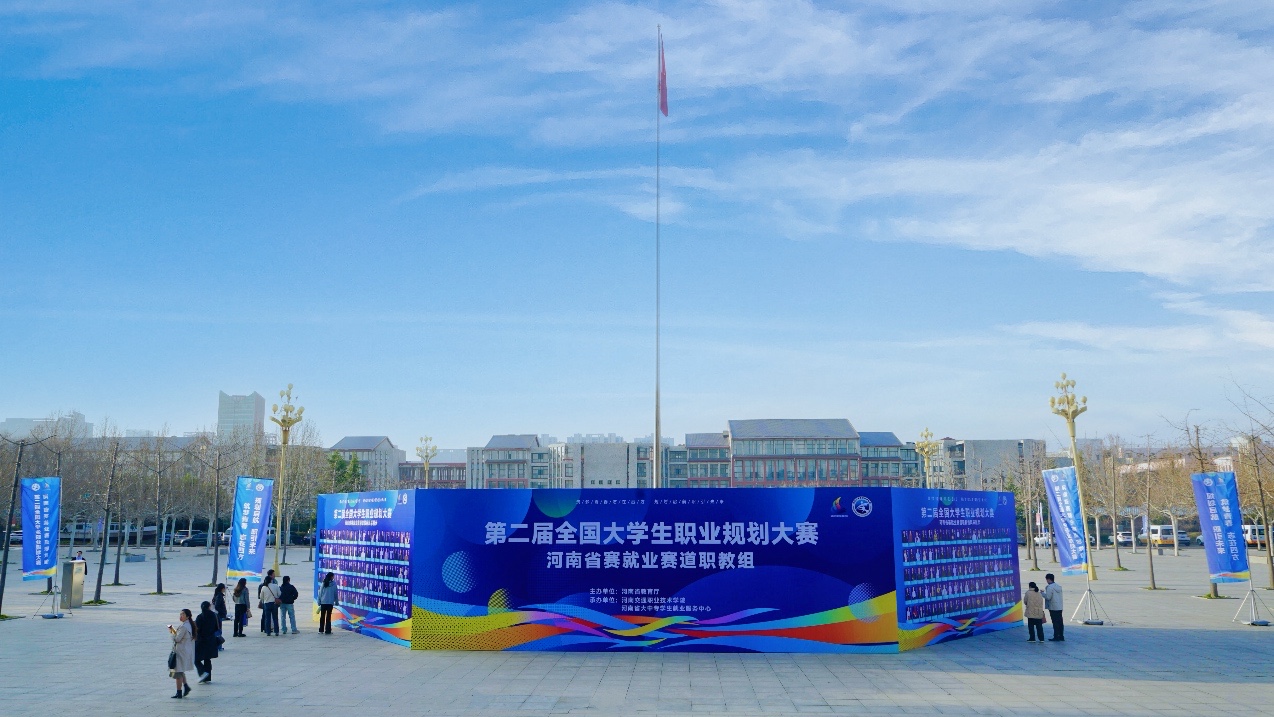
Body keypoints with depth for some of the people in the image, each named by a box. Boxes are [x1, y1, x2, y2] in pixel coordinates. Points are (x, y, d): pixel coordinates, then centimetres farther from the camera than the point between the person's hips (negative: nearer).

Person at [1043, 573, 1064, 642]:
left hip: (1053, 608, -8)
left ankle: (1056, 637, -1)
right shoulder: (1059, 586, 11)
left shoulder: (1050, 587, -15)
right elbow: (1060, 597, 16)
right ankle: (1061, 636, 15)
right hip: (1060, 607, 8)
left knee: (1055, 622, -4)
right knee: (1060, 622, 11)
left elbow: (1048, 597, -18)